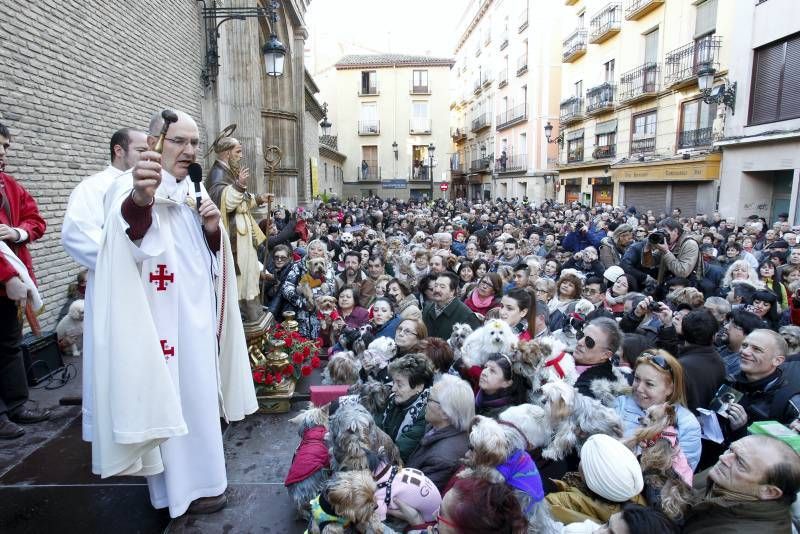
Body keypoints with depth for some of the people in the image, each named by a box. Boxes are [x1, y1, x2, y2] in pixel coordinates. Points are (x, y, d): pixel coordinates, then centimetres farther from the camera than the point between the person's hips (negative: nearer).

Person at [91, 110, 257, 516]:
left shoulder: (193, 191, 10)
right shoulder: (132, 187, -14)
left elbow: (212, 254, 14)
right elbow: (131, 223, -39)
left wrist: (214, 229, -7)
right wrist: (141, 197, -62)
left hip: (196, 316, 8)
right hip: (161, 319, -8)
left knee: (197, 395, 20)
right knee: (169, 397, 2)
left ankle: (195, 475, 40)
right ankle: (183, 485, 23)